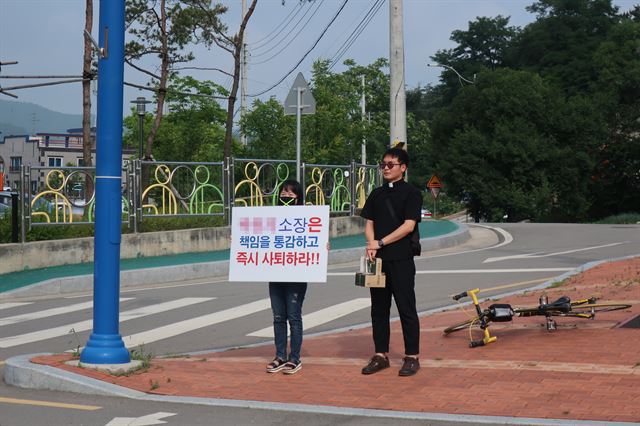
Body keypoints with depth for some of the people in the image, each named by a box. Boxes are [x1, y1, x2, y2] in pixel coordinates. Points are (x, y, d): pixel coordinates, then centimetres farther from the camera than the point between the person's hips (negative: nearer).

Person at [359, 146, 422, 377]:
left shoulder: (411, 193, -3)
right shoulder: (377, 194, 14)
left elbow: (408, 225, -11)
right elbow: (369, 224, 11)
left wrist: (381, 243, -14)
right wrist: (371, 244, -9)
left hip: (401, 260, -6)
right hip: (378, 259, 6)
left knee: (406, 309, -2)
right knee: (379, 309, 9)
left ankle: (411, 357, 3)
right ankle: (380, 355, 16)